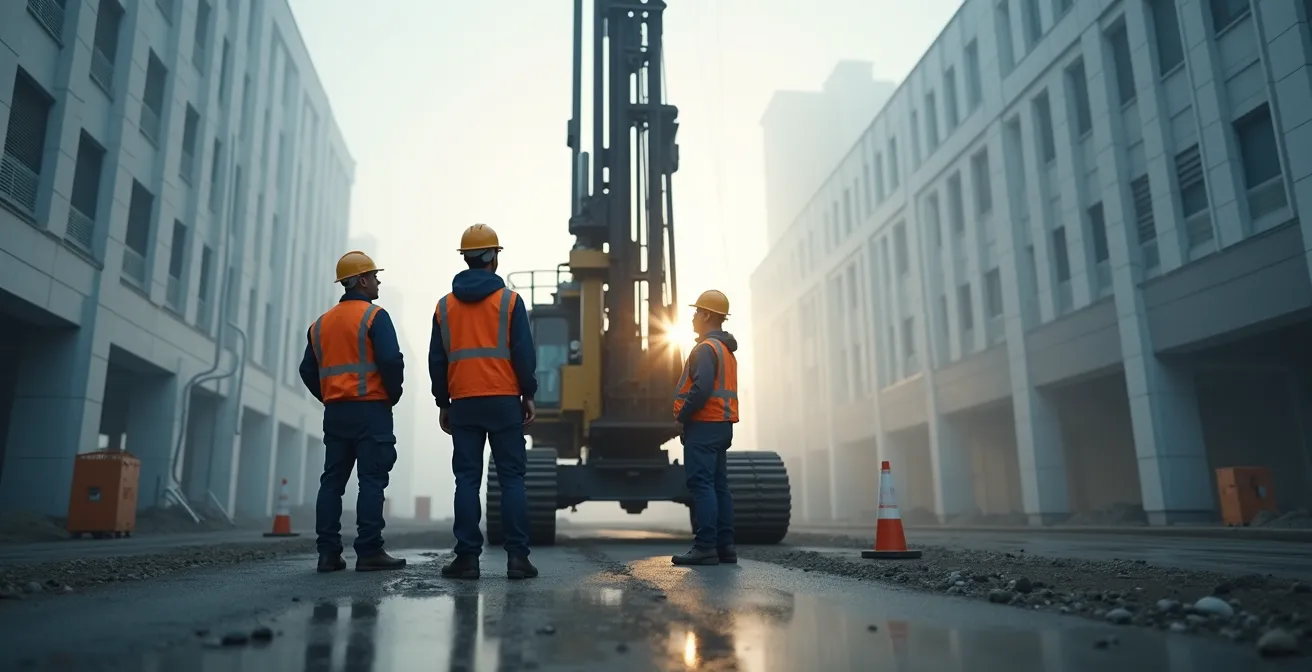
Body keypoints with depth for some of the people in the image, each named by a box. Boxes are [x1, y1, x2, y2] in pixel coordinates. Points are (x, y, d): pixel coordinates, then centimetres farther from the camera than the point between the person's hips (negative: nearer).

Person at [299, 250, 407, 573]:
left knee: (332, 481, 9)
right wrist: (393, 394, -2)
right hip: (371, 409, -7)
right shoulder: (374, 316, -7)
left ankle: (328, 552, 10)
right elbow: (391, 360, -17)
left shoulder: (321, 323, 15)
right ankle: (369, 552, -6)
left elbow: (308, 370, 15)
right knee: (372, 480, -5)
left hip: (334, 411, 7)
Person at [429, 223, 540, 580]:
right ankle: (517, 556, -1)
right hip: (504, 400, -2)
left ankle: (467, 557, 3)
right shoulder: (510, 301, 0)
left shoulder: (445, 305, 9)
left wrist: (443, 403, 16)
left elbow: (437, 360, 10)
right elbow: (524, 353, -3)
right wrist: (528, 395, 4)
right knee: (511, 478, 1)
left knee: (467, 479, 5)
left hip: (463, 402, 2)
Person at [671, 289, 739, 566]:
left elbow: (701, 388, -24)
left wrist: (682, 416, -13)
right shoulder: (727, 349, 19)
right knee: (718, 485, 10)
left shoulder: (706, 348, -12)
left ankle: (705, 547, -11)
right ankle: (725, 545, 12)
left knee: (701, 484, -10)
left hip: (704, 425, -10)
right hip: (722, 425, 10)